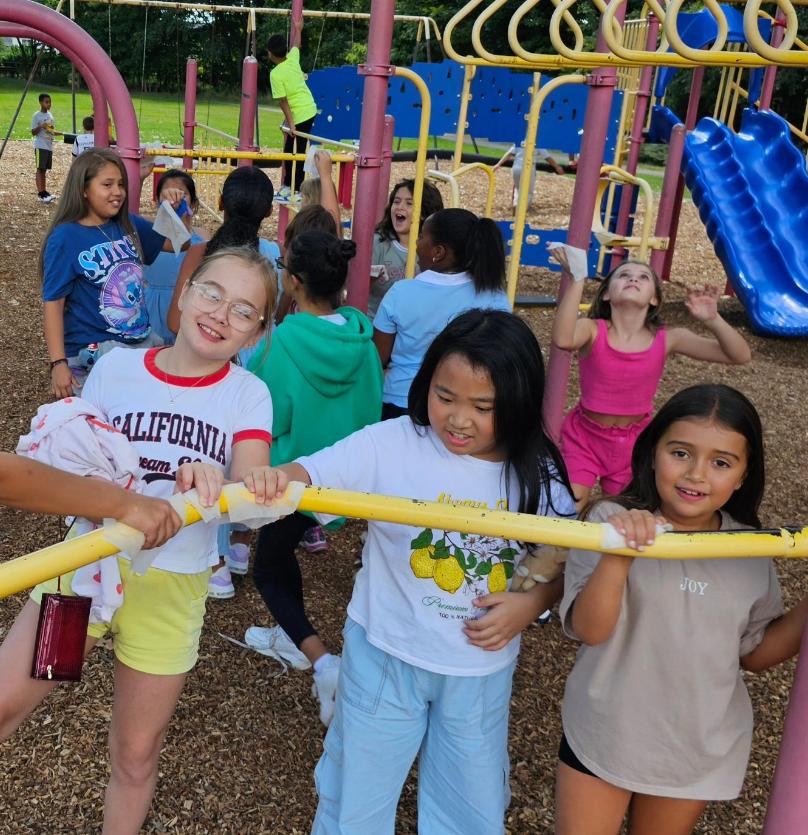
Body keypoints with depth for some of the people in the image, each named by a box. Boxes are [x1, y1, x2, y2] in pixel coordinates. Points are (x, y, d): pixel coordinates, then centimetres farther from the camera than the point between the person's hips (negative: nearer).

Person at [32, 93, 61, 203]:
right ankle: (40, 194, -13)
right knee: (40, 169, -9)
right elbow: (33, 132, -10)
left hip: (49, 146, 7)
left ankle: (44, 192, 14)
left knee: (45, 169, 10)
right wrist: (40, 126, -26)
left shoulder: (50, 115, 14)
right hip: (40, 146, -7)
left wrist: (62, 133, 10)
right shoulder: (36, 116, -7)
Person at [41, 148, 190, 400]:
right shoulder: (65, 238, -10)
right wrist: (59, 364, -18)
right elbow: (53, 303, -12)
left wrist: (175, 210, -5)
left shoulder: (129, 225, 6)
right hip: (93, 349, -7)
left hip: (142, 339, 7)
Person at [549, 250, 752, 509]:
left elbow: (740, 356, -16)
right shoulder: (593, 331, -17)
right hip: (585, 437, -2)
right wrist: (576, 279, -47)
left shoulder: (667, 340, -12)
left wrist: (713, 321, -33)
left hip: (633, 443, 2)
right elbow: (563, 340, -43)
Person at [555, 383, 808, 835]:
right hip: (602, 736, -3)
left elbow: (755, 653, 5)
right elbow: (589, 629, -26)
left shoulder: (753, 553, -6)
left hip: (701, 751, 3)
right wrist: (617, 554, -42)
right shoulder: (613, 522, -18)